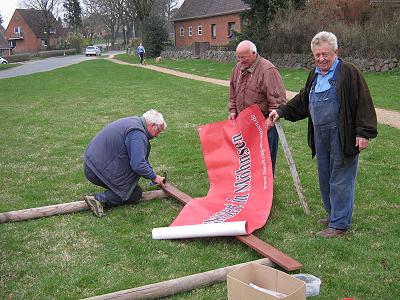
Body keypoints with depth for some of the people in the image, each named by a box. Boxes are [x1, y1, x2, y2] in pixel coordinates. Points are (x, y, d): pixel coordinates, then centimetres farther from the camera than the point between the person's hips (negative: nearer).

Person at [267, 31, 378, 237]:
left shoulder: (348, 73, -10)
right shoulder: (314, 75, 14)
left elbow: (363, 103, -13)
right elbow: (302, 102, 23)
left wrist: (363, 133, -17)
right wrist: (281, 112, 14)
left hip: (343, 137, -8)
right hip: (321, 135, 8)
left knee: (340, 181, -1)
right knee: (325, 179, 16)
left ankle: (339, 224, 10)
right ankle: (333, 215, 32)